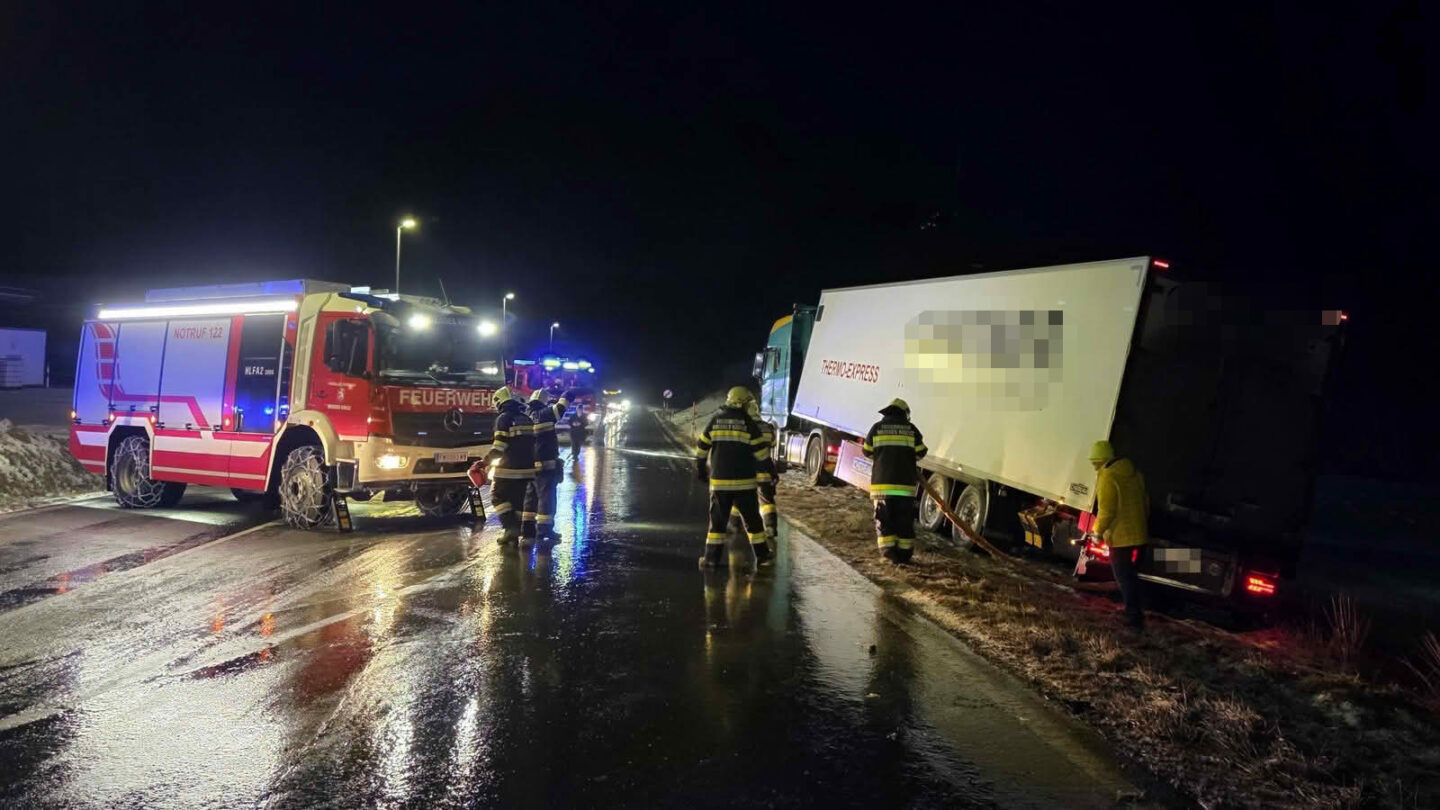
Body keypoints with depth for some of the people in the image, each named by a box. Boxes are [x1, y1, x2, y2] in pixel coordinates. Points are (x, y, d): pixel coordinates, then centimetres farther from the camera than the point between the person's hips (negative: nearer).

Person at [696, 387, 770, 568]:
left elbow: (701, 447, 6)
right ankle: (761, 554, 18)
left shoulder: (715, 420, 2)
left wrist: (701, 469, 19)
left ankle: (711, 557, 4)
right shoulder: (748, 423, -5)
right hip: (744, 482, -1)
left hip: (719, 481, 2)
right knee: (752, 519, 11)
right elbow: (762, 452, -5)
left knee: (718, 520, 8)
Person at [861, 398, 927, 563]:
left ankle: (888, 550, -1)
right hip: (905, 483, 0)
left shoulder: (877, 428, 3)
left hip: (882, 482, 0)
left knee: (884, 519, 7)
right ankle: (904, 553, 8)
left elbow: (867, 452, 9)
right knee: (904, 520, 7)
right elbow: (920, 453, 6)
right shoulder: (911, 429, 4)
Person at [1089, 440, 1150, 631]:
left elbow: (1106, 511, -20)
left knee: (1124, 579, 2)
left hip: (1120, 538, -8)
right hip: (1140, 535, 8)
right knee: (1131, 576, 19)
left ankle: (1134, 618, 4)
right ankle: (1136, 614, 25)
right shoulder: (1134, 473, 9)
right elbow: (1145, 503, 17)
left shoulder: (1107, 478, -17)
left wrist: (1098, 530, -6)